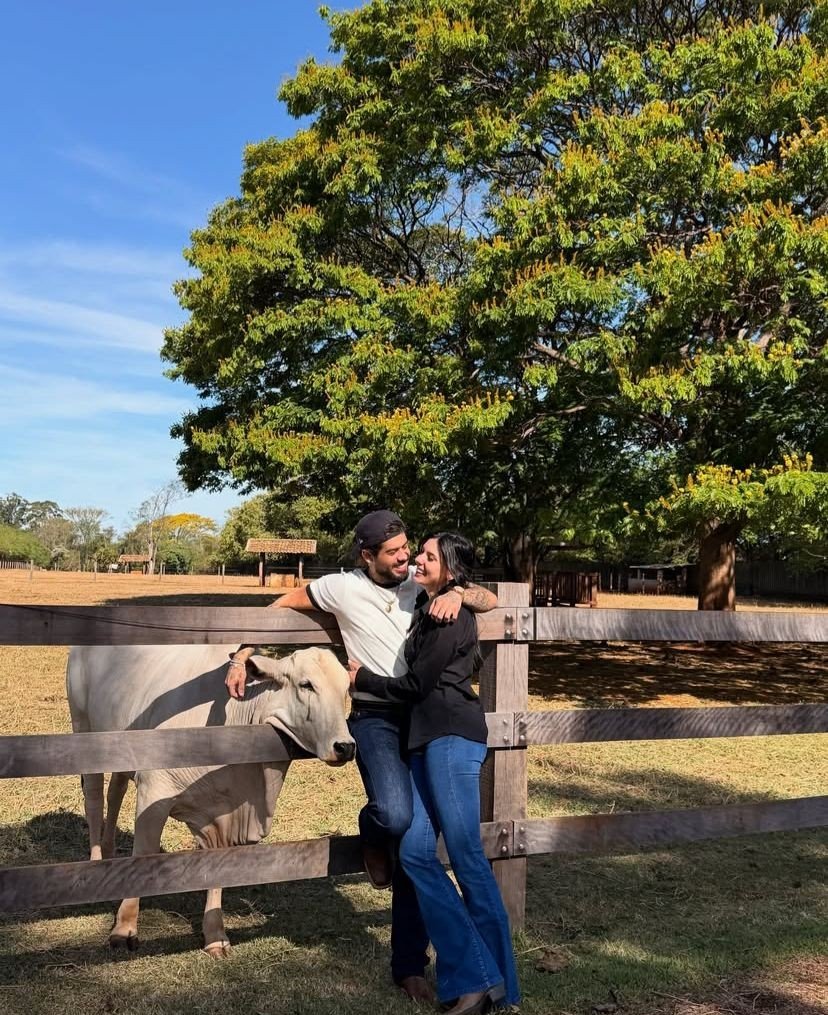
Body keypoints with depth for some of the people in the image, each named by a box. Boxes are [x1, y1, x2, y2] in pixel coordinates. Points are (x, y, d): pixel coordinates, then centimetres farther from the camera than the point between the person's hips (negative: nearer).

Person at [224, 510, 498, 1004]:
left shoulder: (424, 582, 3)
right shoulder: (343, 587, -4)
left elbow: (491, 602, 5)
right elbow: (280, 606, 9)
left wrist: (458, 593, -17)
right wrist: (242, 656, 4)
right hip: (376, 717, -3)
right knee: (396, 815, -29)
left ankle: (410, 966, 18)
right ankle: (373, 831, 13)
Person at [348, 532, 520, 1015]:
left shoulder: (451, 616, -8)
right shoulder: (427, 608, 21)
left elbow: (414, 686, -7)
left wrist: (362, 677, 6)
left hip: (452, 734, -9)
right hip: (428, 737, 9)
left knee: (466, 856, -8)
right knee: (416, 851, -2)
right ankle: (473, 974, 1)